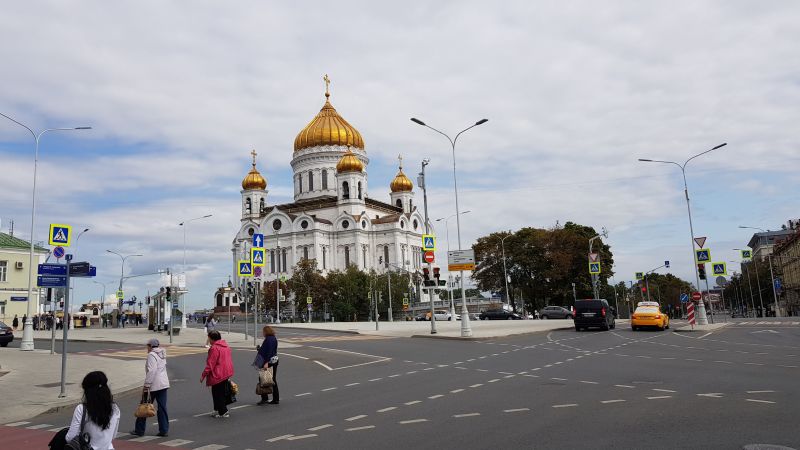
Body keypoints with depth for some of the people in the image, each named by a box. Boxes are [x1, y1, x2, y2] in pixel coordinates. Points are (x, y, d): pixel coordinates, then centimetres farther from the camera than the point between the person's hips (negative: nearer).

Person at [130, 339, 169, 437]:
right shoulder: (162, 354, 13)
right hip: (164, 384, 7)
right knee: (162, 407, 8)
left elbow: (151, 371, -20)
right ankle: (164, 430, 7)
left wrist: (147, 385, -20)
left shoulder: (151, 355, -12)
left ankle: (139, 430, 16)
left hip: (154, 385, -7)